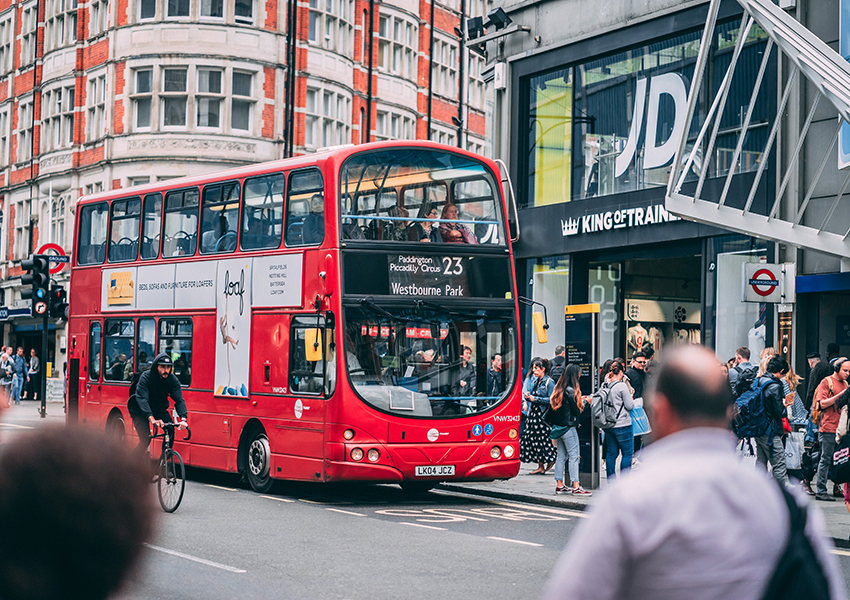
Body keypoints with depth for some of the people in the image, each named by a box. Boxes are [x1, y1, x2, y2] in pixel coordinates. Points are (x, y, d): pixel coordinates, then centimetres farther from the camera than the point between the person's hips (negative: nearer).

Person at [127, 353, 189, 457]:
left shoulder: (173, 380, -14)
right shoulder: (145, 377, -26)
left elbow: (179, 400, -20)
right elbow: (142, 399, -36)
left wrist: (183, 419, -39)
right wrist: (151, 419, -51)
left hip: (159, 409, 4)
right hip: (140, 410, -4)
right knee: (145, 439, -18)